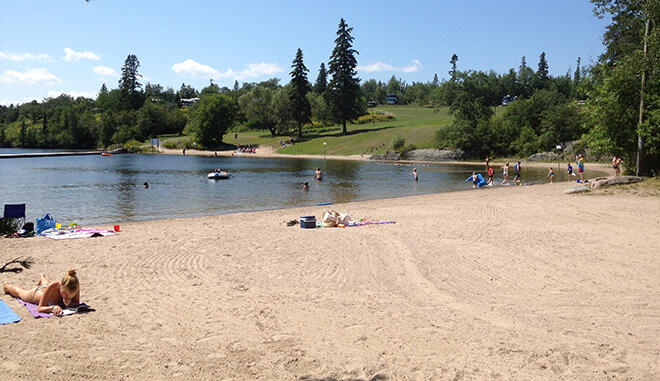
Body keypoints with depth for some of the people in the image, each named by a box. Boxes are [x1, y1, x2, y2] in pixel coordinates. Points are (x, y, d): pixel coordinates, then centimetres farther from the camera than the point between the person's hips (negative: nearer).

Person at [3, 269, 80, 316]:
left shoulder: (76, 285, -43)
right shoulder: (53, 286, -50)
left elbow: (77, 303, -30)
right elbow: (40, 308, -44)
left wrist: (70, 303, -51)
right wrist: (53, 307, -63)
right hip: (37, 292, -3)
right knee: (20, 292, 33)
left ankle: (42, 277, 75)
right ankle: (6, 286, 64)